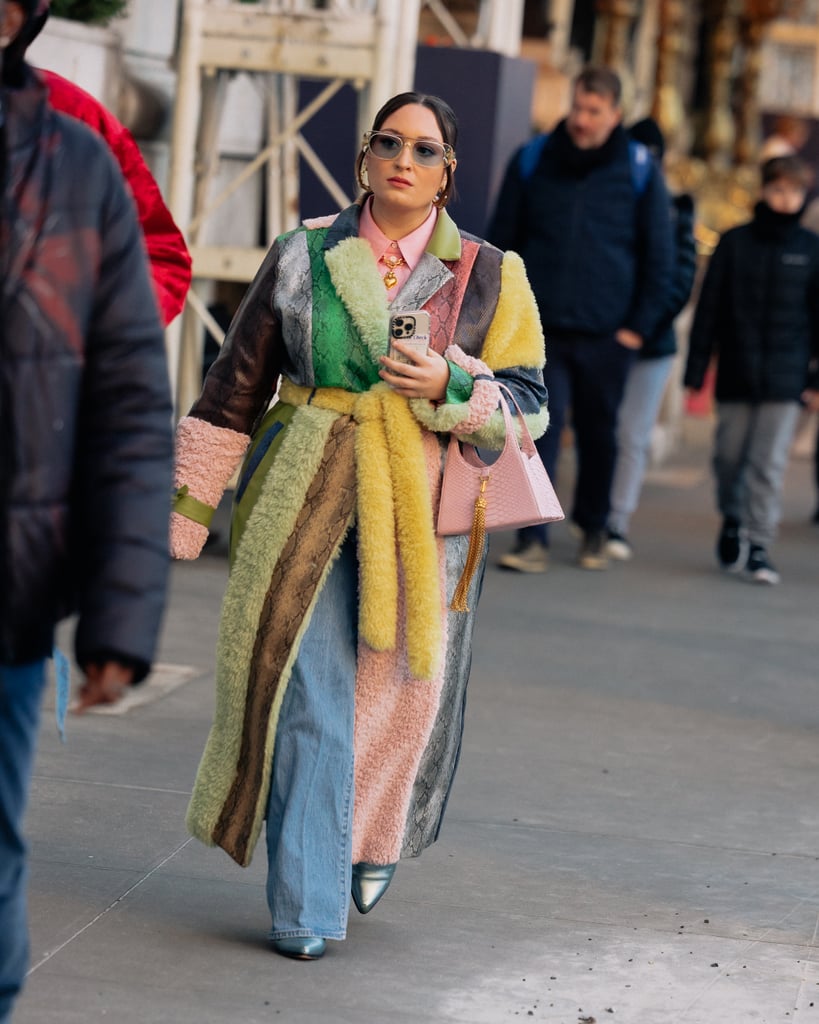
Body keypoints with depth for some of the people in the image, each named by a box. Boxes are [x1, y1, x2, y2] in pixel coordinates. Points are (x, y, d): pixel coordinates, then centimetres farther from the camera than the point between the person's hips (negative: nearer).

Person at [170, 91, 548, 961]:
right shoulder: (301, 258, 5)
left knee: (401, 692, 7)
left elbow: (528, 400, 4)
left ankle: (373, 843, 36)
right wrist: (190, 500, 8)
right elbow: (235, 388, 9)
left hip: (419, 507, 1)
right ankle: (304, 904, 0)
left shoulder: (486, 277, 4)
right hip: (305, 499, -1)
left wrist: (450, 388, -15)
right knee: (307, 697, -6)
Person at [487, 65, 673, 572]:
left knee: (598, 435, 11)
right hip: (542, 329, 0)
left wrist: (640, 325, -1)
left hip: (606, 334, 0)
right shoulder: (532, 162, 4)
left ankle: (594, 530, 27)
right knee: (539, 430, -8)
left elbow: (659, 257, 5)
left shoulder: (640, 170, 1)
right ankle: (534, 540, -9)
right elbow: (502, 241, 10)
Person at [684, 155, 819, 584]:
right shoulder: (734, 242, 2)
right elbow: (708, 309, 4)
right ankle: (732, 518, 31)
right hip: (735, 372, 1)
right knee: (729, 455, 7)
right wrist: (695, 372, 0)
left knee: (769, 464, -4)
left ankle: (758, 544, 0)